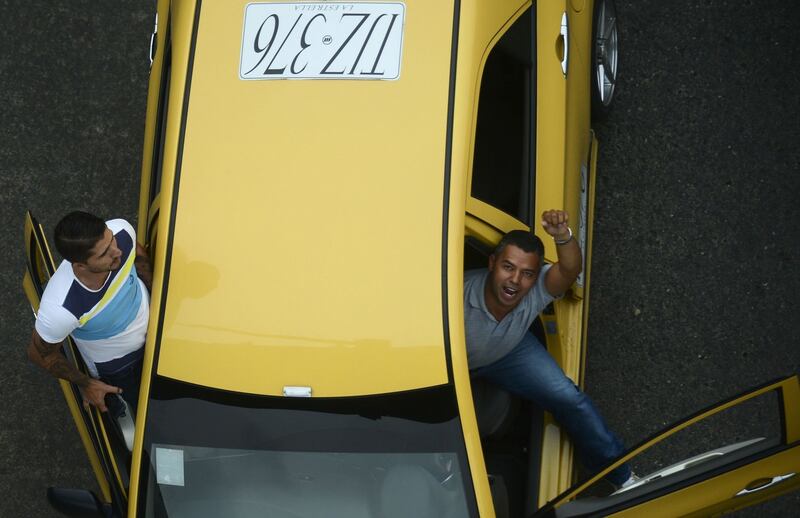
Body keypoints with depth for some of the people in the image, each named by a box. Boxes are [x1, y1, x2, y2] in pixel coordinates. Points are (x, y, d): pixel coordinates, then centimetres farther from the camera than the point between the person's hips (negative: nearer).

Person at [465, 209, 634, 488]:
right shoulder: (459, 293, -42)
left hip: (509, 350, 2)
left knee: (569, 398, -6)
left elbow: (570, 271, -57)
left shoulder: (537, 289, -35)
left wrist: (563, 236, -76)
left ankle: (623, 477, 14)